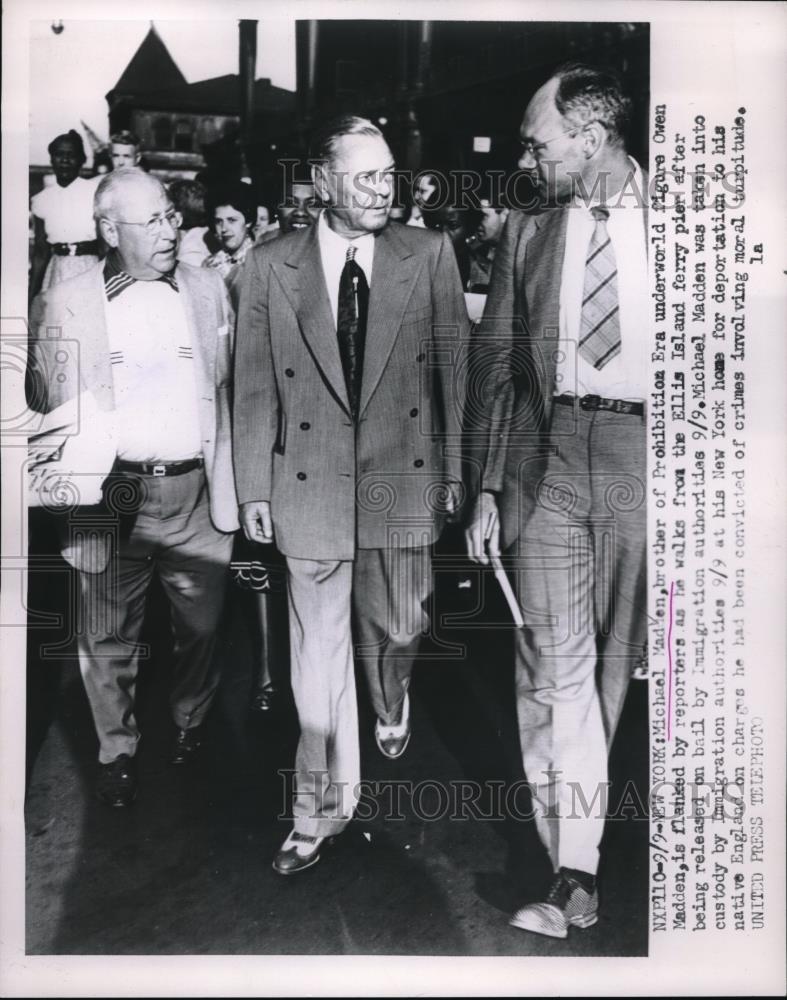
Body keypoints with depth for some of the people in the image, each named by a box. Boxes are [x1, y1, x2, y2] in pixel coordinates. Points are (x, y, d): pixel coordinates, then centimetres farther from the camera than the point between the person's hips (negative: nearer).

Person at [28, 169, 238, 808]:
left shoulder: (209, 290, 7)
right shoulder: (65, 303, 0)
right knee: (109, 641, 9)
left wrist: (231, 489, 3)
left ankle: (192, 728, 39)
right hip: (112, 496, -1)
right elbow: (56, 411, 3)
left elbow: (228, 392, 9)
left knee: (201, 627, 13)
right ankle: (117, 751, 31)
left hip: (196, 491, 2)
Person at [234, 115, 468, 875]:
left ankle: (391, 706, 52)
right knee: (318, 649, 5)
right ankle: (322, 804, 24)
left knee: (396, 626, 16)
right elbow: (253, 388, 2)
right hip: (310, 481, 0)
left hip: (404, 474, 1)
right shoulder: (269, 267, 0)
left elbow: (456, 367, 3)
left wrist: (458, 469, 3)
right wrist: (252, 488, 2)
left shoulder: (430, 255, 0)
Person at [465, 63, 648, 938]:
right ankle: (574, 877, 9)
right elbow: (495, 367, 10)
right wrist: (486, 488, 5)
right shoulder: (526, 231, 11)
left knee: (614, 661, 9)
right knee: (552, 667, -1)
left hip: (641, 450, -1)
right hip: (546, 457, 2)